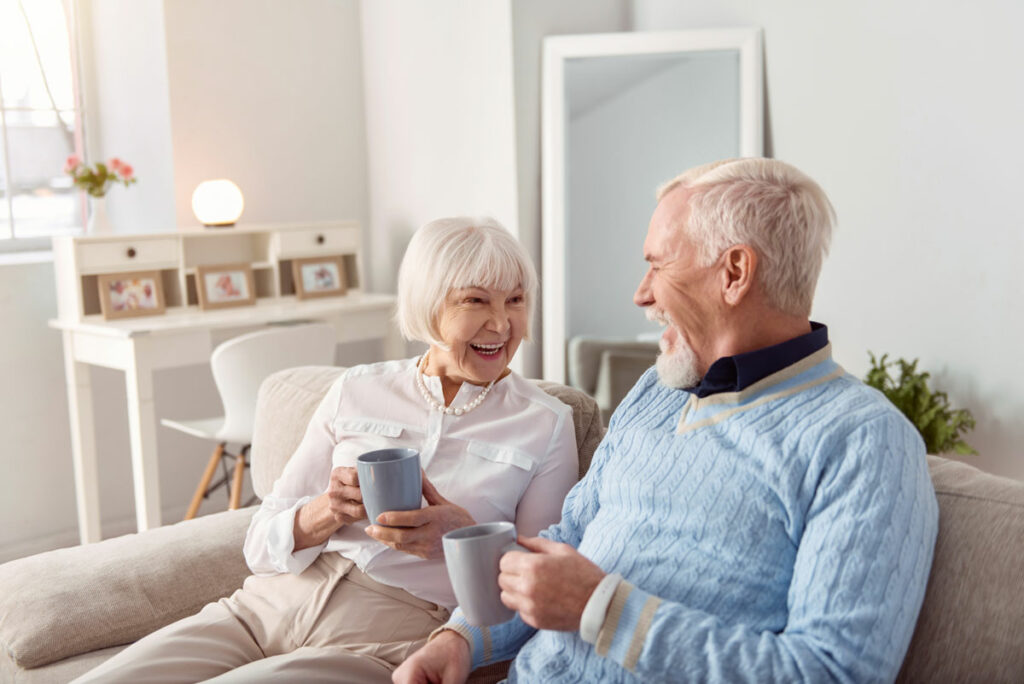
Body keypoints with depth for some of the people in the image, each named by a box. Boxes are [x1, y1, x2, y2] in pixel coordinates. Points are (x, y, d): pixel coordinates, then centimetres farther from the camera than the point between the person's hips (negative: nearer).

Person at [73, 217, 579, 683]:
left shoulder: (546, 424, 4)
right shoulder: (356, 391, 11)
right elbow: (262, 546, 10)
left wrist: (465, 537, -17)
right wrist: (327, 513, -13)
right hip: (268, 605, 4)